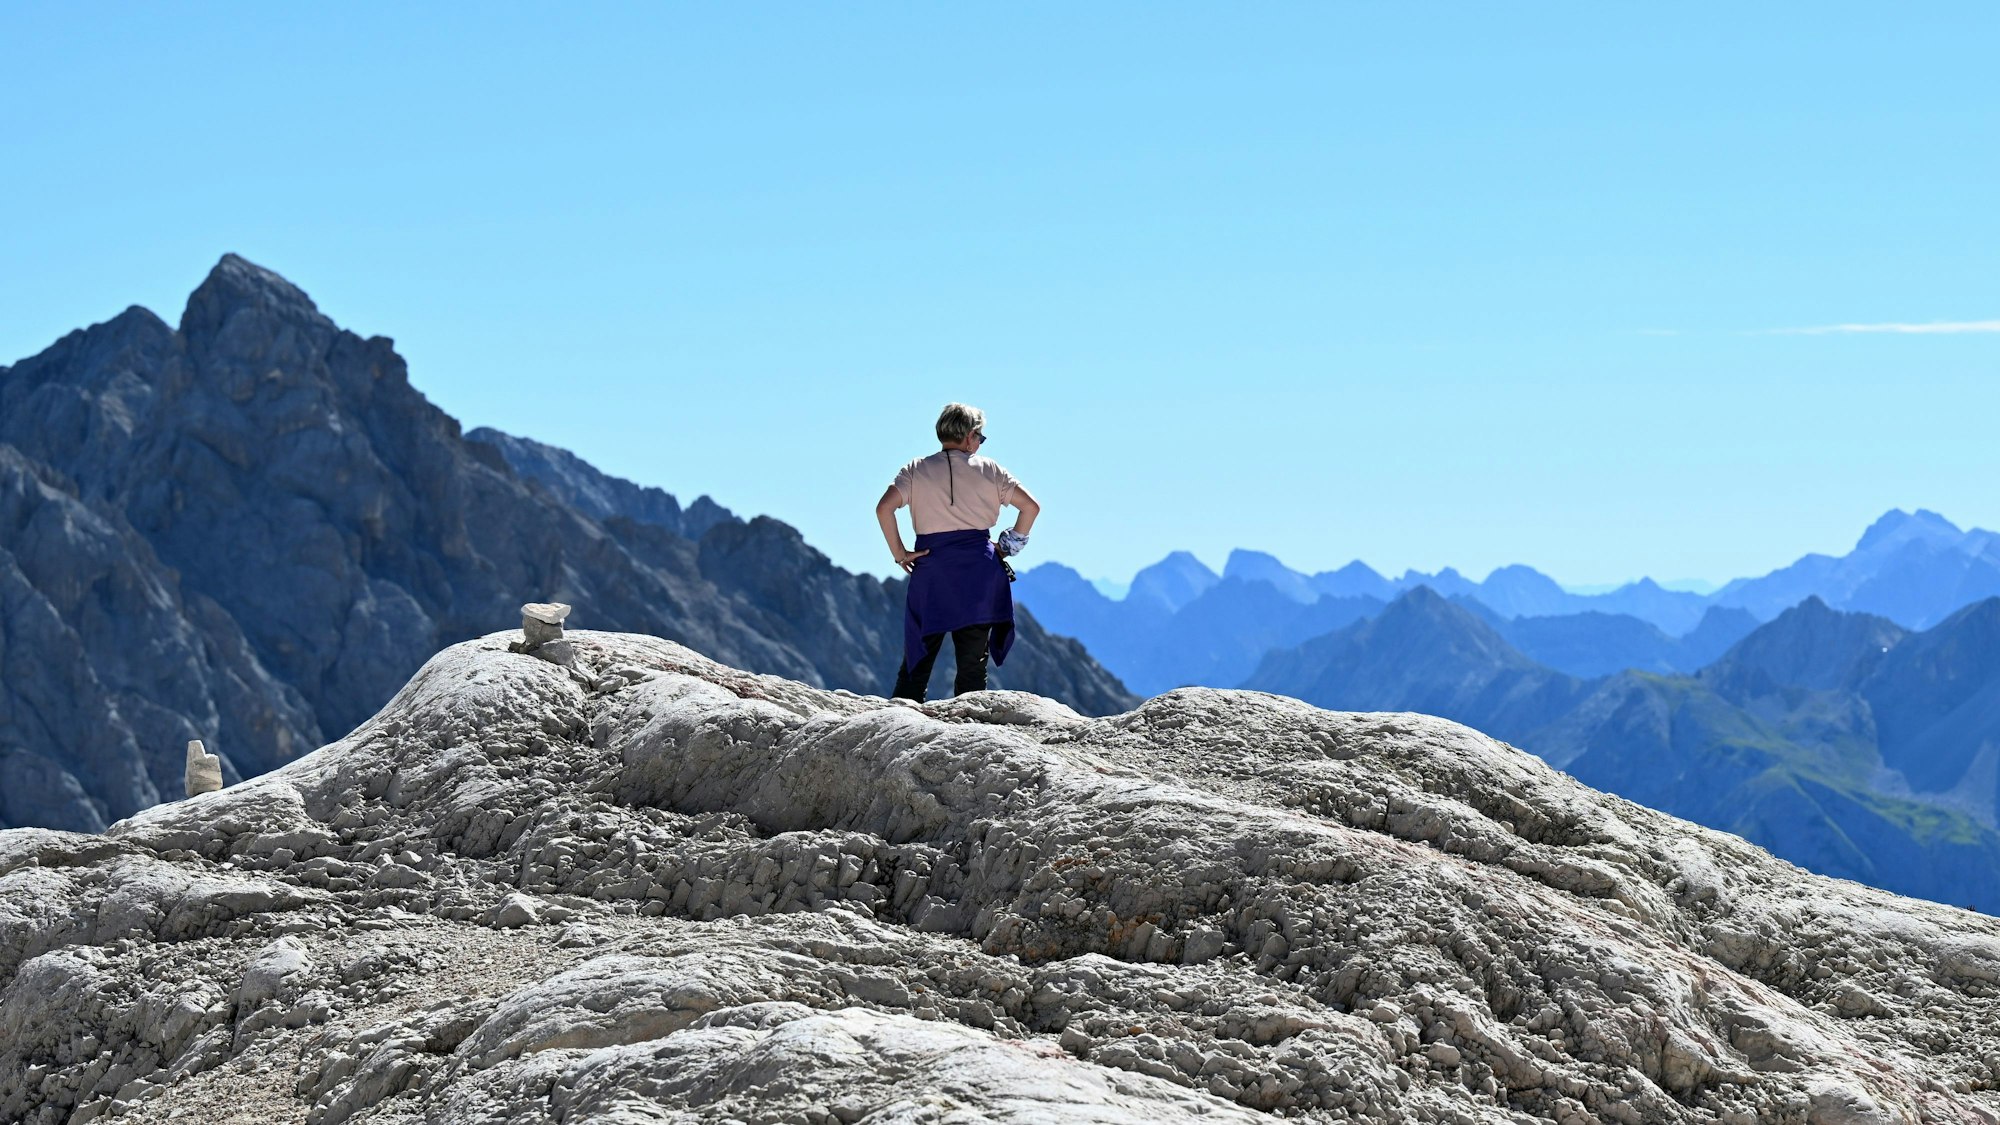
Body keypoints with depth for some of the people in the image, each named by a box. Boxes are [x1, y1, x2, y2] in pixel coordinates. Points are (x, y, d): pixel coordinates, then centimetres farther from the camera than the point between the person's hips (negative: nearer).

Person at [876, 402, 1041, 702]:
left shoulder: (916, 470, 4)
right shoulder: (988, 469, 4)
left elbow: (884, 508, -9)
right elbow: (1031, 505, 2)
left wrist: (898, 552, -1)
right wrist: (1009, 545, 10)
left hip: (931, 570, 0)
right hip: (979, 571, 0)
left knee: (916, 664, 6)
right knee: (973, 666, 4)